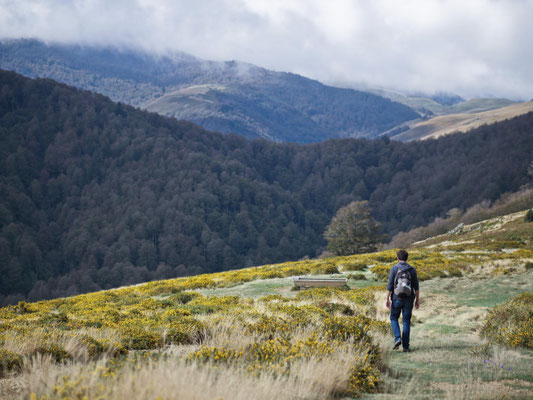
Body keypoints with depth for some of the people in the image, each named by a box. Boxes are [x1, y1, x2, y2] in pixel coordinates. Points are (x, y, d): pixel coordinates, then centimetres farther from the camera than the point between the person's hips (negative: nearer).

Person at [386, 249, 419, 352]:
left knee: (394, 318, 17)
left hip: (397, 298, -2)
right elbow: (416, 287, 2)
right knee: (406, 321, 7)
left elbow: (390, 285, -8)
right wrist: (417, 300, 10)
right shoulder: (412, 270, 2)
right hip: (409, 299, 2)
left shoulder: (394, 269, -5)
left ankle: (398, 338, -5)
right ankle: (405, 346, 4)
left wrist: (387, 299, -4)